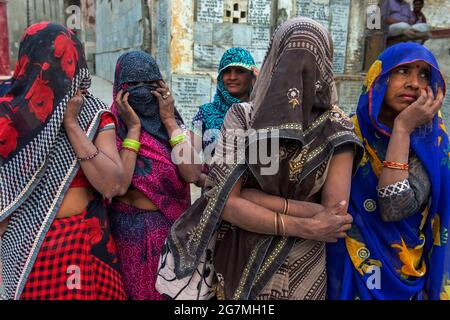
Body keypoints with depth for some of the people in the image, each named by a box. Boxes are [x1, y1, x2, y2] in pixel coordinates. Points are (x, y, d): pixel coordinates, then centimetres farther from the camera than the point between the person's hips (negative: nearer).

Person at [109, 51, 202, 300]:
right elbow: (118, 185, -22)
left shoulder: (173, 122, 0)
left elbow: (192, 173, -16)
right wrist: (133, 128, -18)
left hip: (173, 225, 3)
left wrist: (168, 120, -14)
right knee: (135, 290, 14)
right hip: (129, 228, -3)